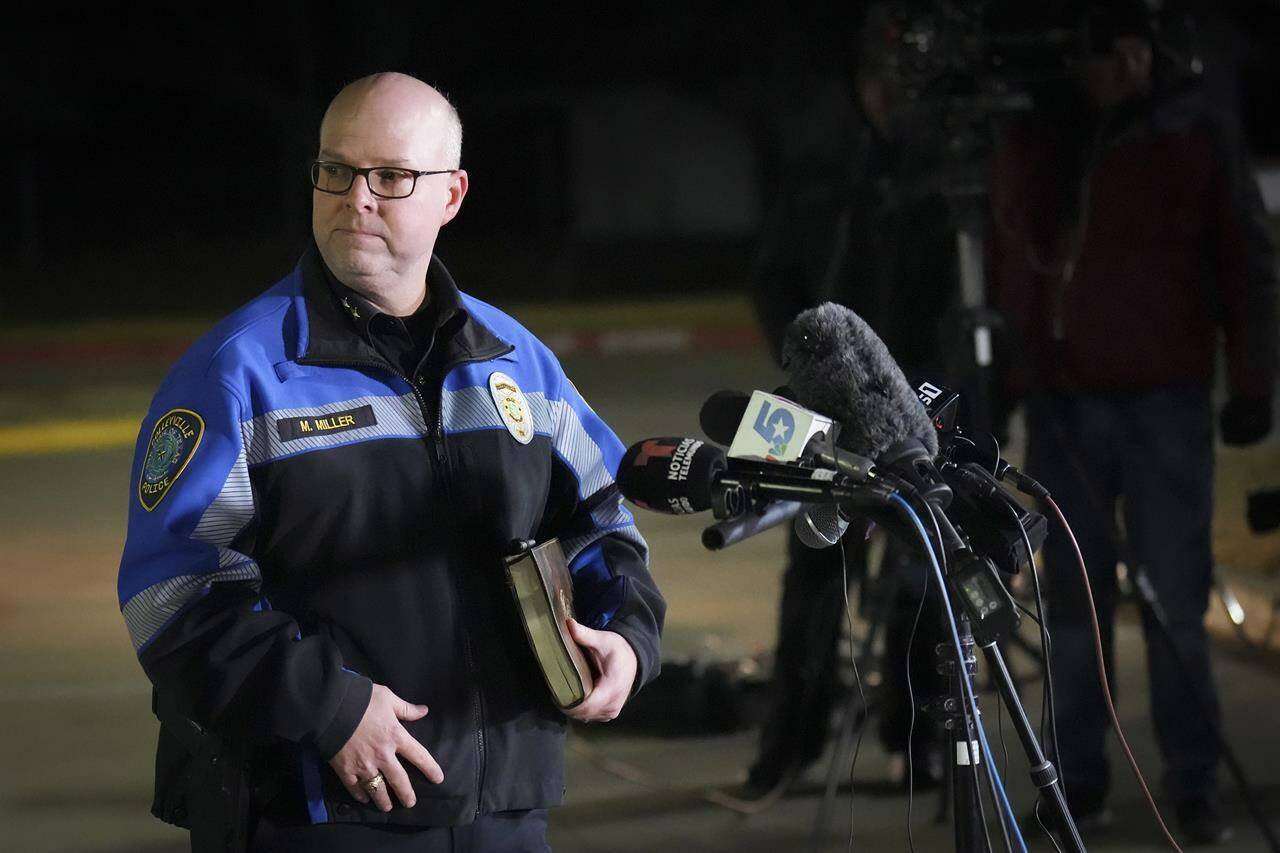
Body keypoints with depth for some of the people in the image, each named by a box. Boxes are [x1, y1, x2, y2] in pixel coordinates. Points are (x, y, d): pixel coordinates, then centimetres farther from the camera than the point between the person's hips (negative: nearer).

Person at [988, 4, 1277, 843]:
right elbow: (1008, 277, 12)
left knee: (1176, 598, -2)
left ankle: (1195, 786, 3)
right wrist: (1000, 382, 7)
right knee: (1077, 601, 3)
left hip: (1168, 399, -2)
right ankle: (1081, 779, 8)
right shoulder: (1029, 147, 6)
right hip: (1063, 402, 2)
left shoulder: (1197, 142, 0)